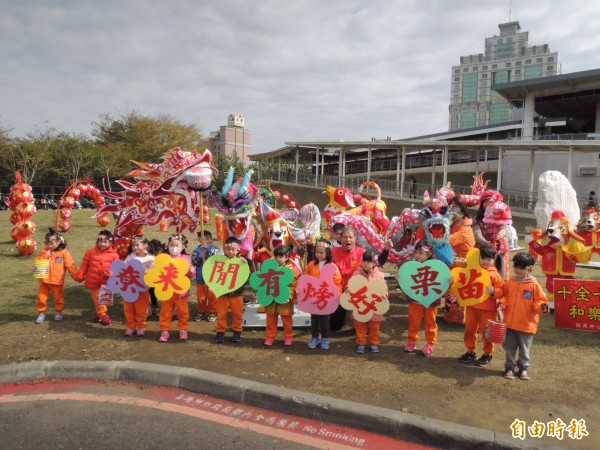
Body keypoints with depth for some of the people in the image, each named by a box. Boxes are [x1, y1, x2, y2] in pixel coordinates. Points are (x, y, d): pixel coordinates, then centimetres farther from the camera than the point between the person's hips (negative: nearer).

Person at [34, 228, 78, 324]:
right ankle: (41, 313, 25)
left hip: (57, 282, -3)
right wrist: (45, 257, -16)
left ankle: (58, 312, 31)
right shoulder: (44, 252, 3)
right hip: (44, 281, 3)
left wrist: (76, 276, -13)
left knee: (59, 298, 11)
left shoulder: (64, 252, -8)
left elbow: (71, 265, -10)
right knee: (41, 298, 7)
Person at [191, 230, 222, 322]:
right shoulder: (197, 249, 3)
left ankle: (212, 312, 21)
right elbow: (194, 261, -4)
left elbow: (217, 255, -26)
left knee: (212, 295, 5)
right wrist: (200, 257, -22)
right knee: (200, 296, 11)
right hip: (201, 277, 3)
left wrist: (207, 247, -31)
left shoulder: (215, 248, -5)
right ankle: (201, 312, 28)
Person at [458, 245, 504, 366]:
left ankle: (488, 354, 26)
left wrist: (494, 291, -31)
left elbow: (502, 291, -12)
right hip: (471, 306, 5)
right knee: (469, 329, 14)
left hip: (487, 308, -4)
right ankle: (470, 352, 30)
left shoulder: (494, 275, -11)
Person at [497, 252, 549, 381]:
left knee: (524, 349, 13)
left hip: (527, 325, -2)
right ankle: (509, 367, 27)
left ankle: (524, 368, 31)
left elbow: (539, 302, -7)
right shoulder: (510, 283, 2)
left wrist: (542, 307, -28)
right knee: (509, 347, 12)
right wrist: (501, 303, -7)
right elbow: (504, 296, 12)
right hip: (510, 323, 3)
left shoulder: (534, 285, -8)